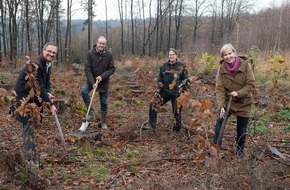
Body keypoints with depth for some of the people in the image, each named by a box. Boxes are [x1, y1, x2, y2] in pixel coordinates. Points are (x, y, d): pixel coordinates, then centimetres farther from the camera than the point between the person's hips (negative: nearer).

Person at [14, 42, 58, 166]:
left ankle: (29, 152, 33)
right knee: (29, 124, -10)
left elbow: (47, 82, 11)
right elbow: (39, 87, -28)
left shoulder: (48, 64, 3)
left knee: (31, 123, 18)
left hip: (35, 97, 9)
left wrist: (48, 93, -11)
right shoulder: (35, 64, -27)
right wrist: (50, 105, -24)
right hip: (25, 97, -9)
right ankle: (31, 158, -6)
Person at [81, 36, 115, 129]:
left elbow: (112, 69, -9)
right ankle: (91, 111, -9)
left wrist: (102, 77, -22)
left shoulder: (109, 54, -11)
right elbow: (87, 69, -15)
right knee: (84, 91, -27)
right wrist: (92, 82, -23)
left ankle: (103, 122, 23)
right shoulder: (90, 53, -15)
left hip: (104, 81, 1)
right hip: (91, 80, 0)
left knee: (104, 102, 6)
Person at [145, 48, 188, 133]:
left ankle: (176, 130, 21)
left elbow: (185, 80, 4)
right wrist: (160, 85, 1)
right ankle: (152, 125, 3)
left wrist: (182, 89, -4)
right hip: (165, 91, 3)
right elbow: (160, 79, 16)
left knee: (177, 112, 4)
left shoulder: (181, 67, -2)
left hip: (176, 93, -3)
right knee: (153, 105, -9)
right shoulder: (164, 66, 6)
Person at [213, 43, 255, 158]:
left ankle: (240, 150, 31)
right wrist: (221, 106, -24)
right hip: (227, 101, 1)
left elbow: (251, 84, -13)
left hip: (243, 103, -1)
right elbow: (220, 88, -14)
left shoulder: (245, 65, -14)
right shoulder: (221, 68, -10)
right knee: (220, 122, -16)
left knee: (242, 130, 9)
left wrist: (239, 93, -27)